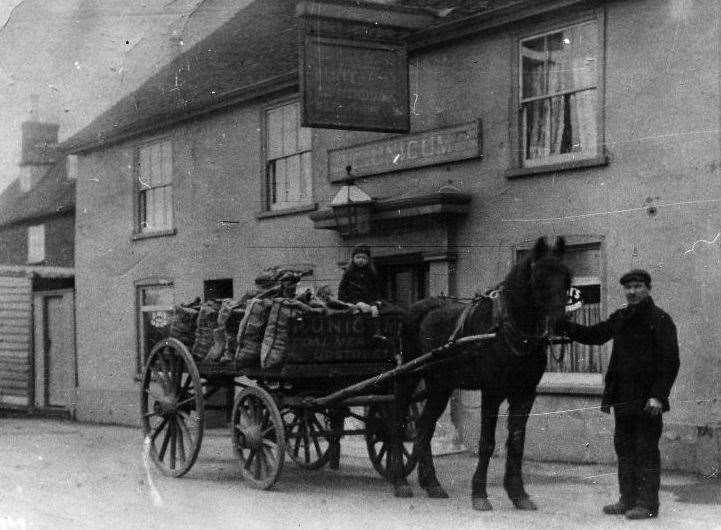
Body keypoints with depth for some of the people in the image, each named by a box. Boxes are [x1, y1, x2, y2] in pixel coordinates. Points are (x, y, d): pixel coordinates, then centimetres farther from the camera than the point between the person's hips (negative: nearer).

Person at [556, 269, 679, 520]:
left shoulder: (661, 320, -7)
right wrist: (560, 323, 10)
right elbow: (592, 335, 20)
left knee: (646, 450, -2)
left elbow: (670, 362, -11)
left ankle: (647, 504, 4)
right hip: (622, 397, 7)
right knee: (624, 449, 12)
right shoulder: (619, 318, 13)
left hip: (647, 399, -7)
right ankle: (628, 500, 21)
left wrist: (658, 396, -18)